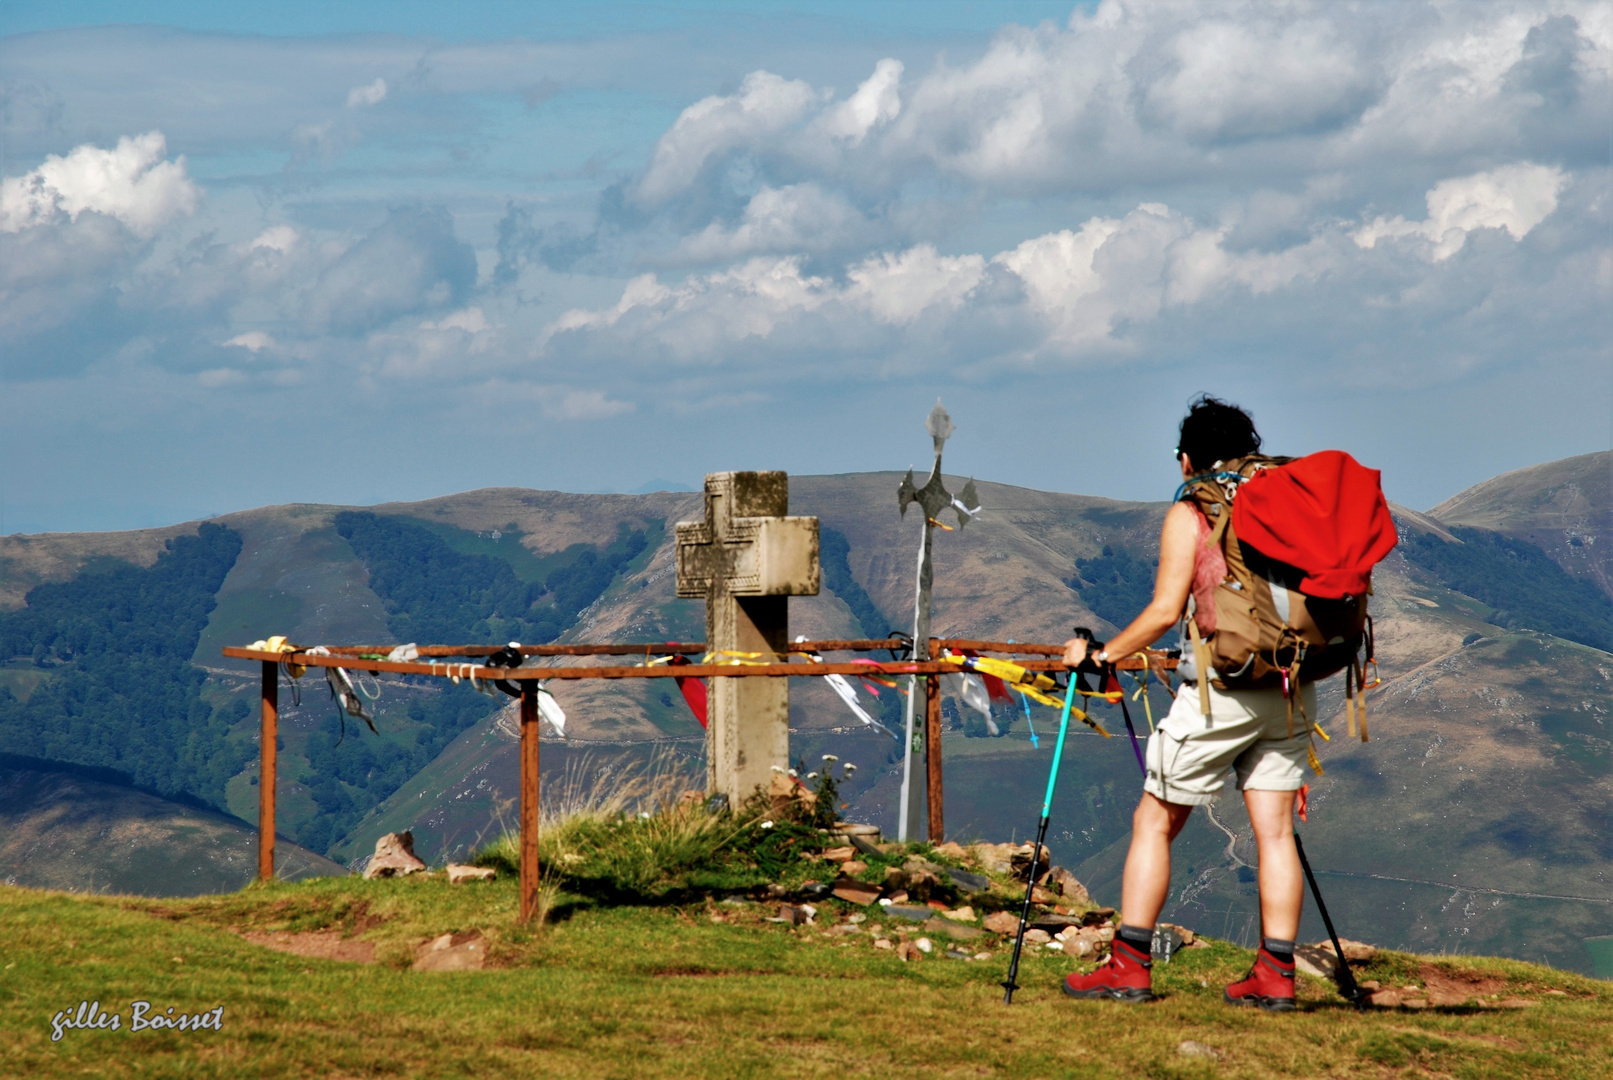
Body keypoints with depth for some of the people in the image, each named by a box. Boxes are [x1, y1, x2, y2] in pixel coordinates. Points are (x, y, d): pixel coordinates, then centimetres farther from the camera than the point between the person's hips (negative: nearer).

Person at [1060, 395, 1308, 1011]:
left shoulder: (1189, 515, -3)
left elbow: (1165, 610, -10)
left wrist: (1101, 654, 1)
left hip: (1225, 685, -5)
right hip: (1291, 687, 5)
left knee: (1155, 822, 4)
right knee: (1273, 829, 7)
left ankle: (1130, 964, 3)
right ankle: (1276, 973, 3)